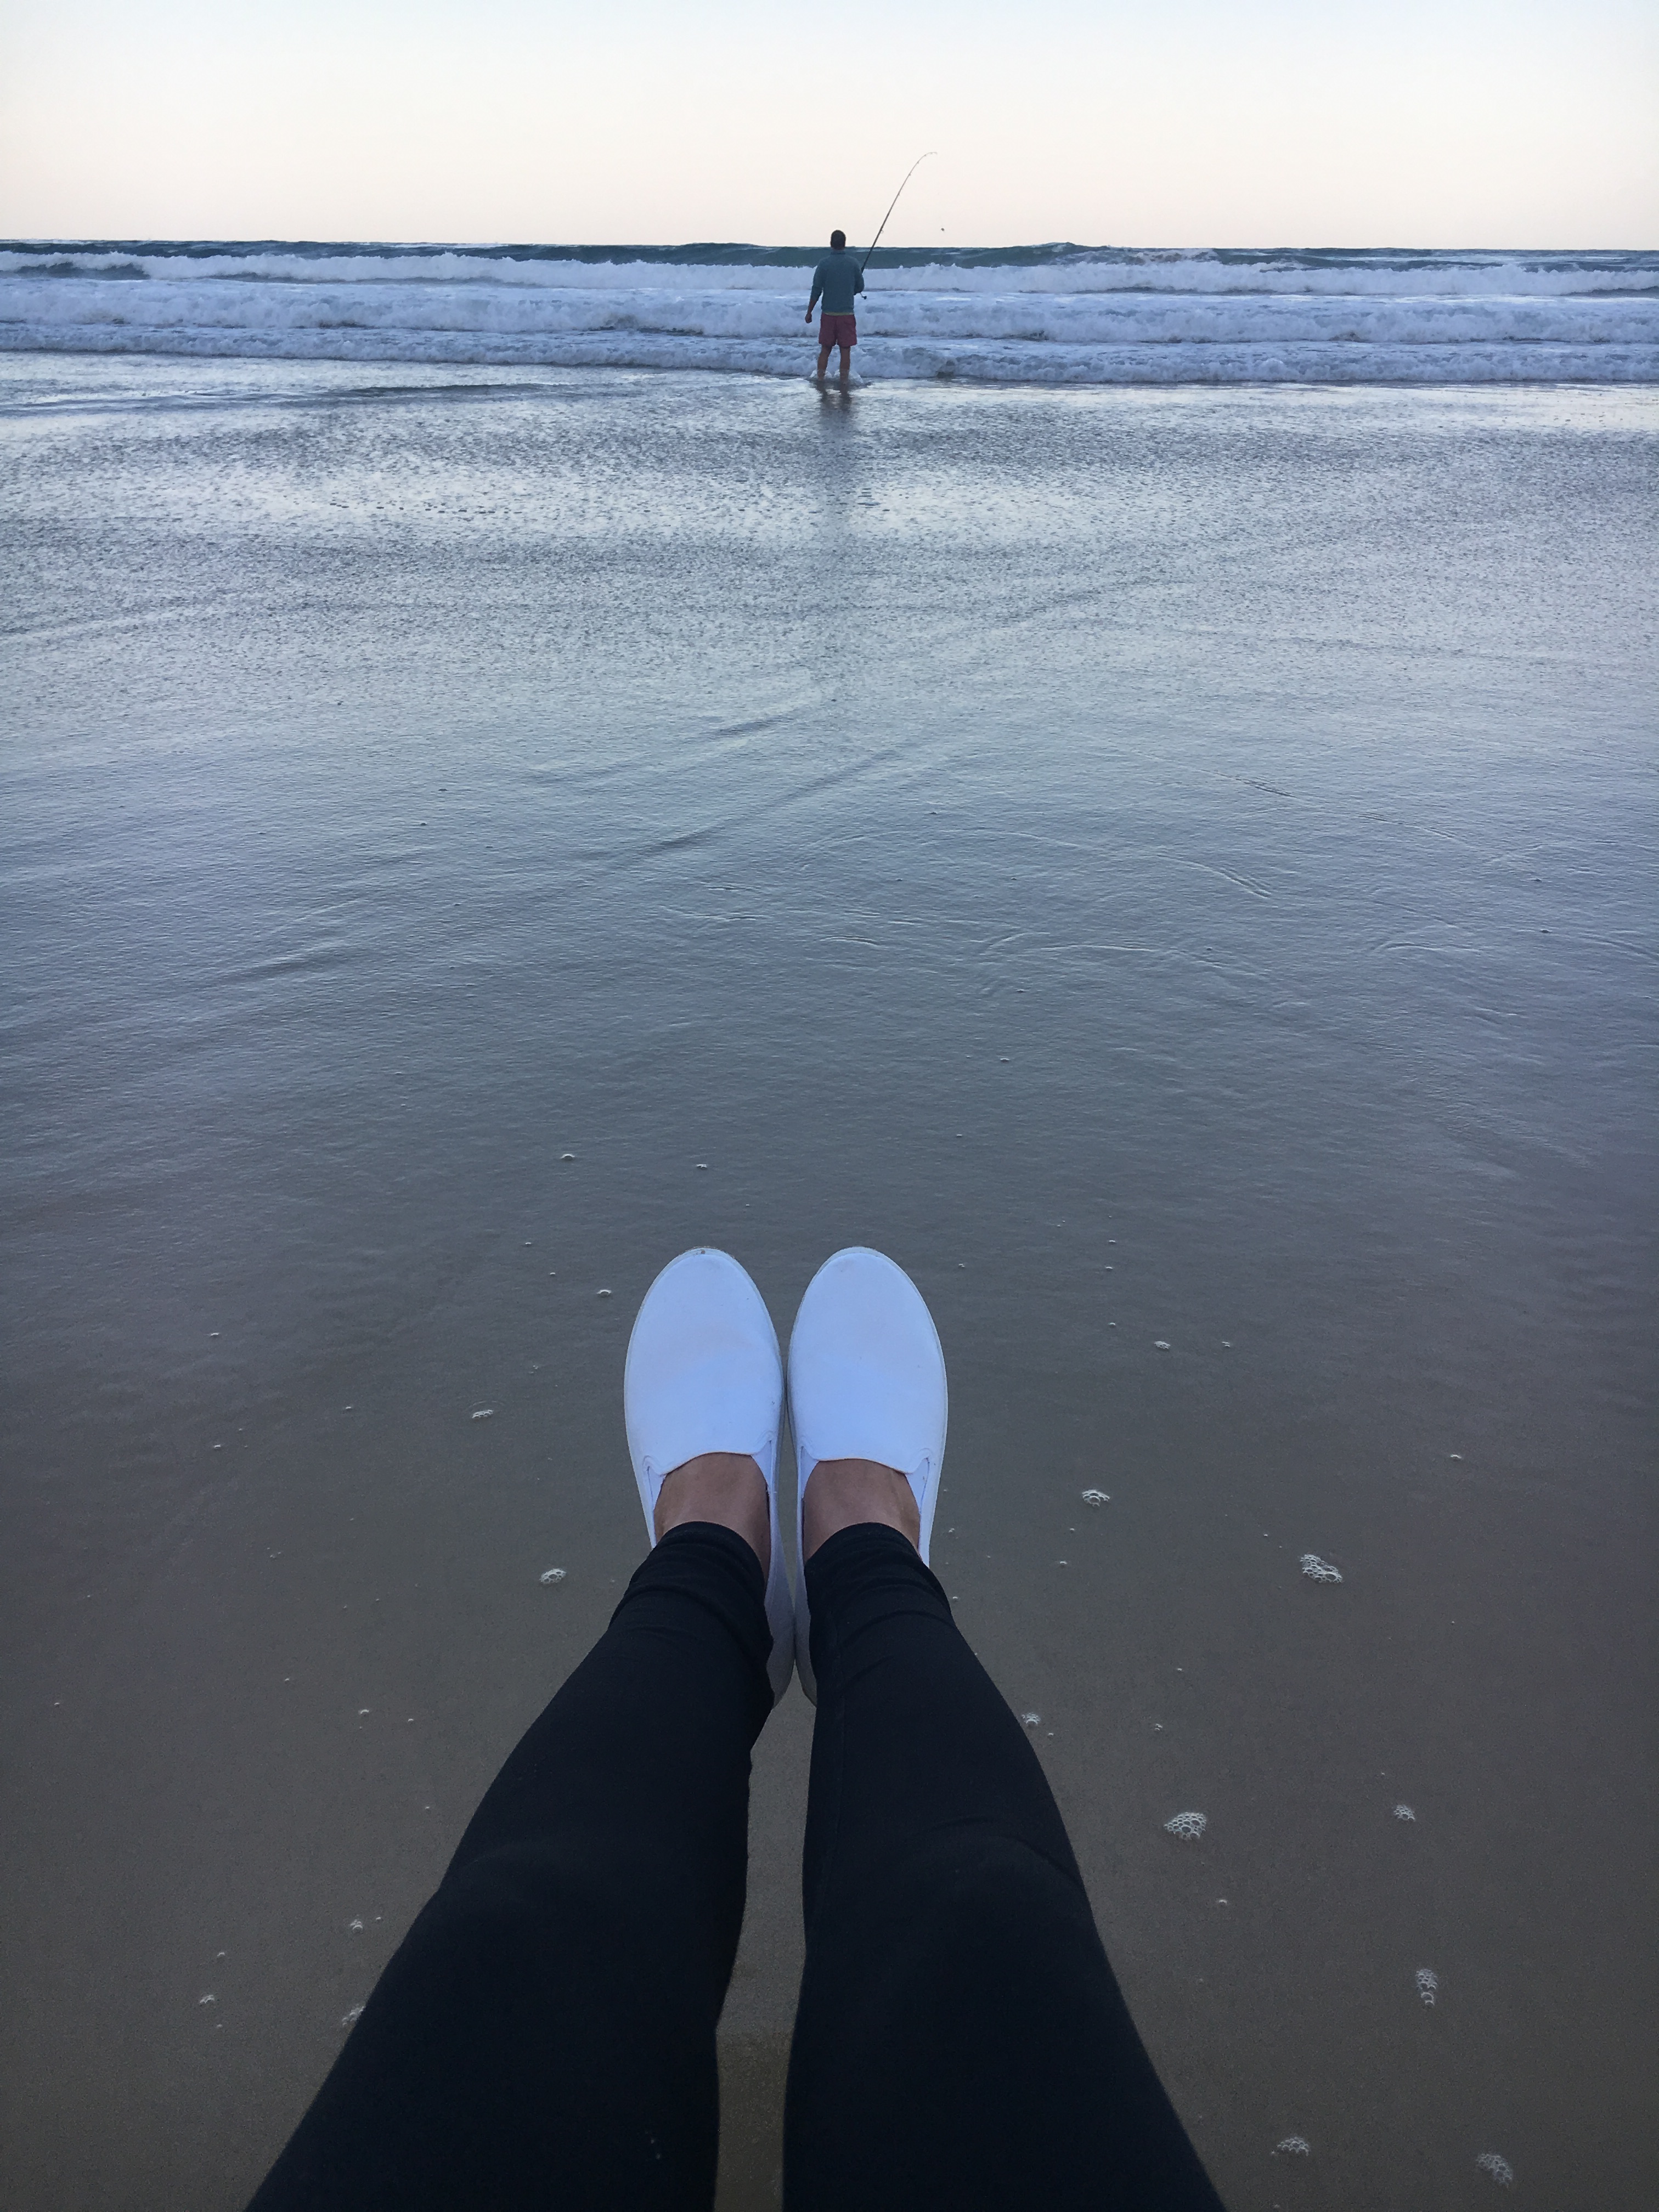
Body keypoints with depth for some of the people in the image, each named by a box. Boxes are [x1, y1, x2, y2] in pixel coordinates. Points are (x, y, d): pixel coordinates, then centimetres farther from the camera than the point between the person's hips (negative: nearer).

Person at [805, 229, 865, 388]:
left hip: (828, 314, 0)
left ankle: (820, 378, 14)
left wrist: (809, 312, 2)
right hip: (847, 313, 0)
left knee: (825, 349, 11)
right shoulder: (853, 262, -2)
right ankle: (844, 381, 5)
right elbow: (860, 287, 7)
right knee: (846, 350, 5)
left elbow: (816, 290, -5)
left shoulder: (824, 263, -5)